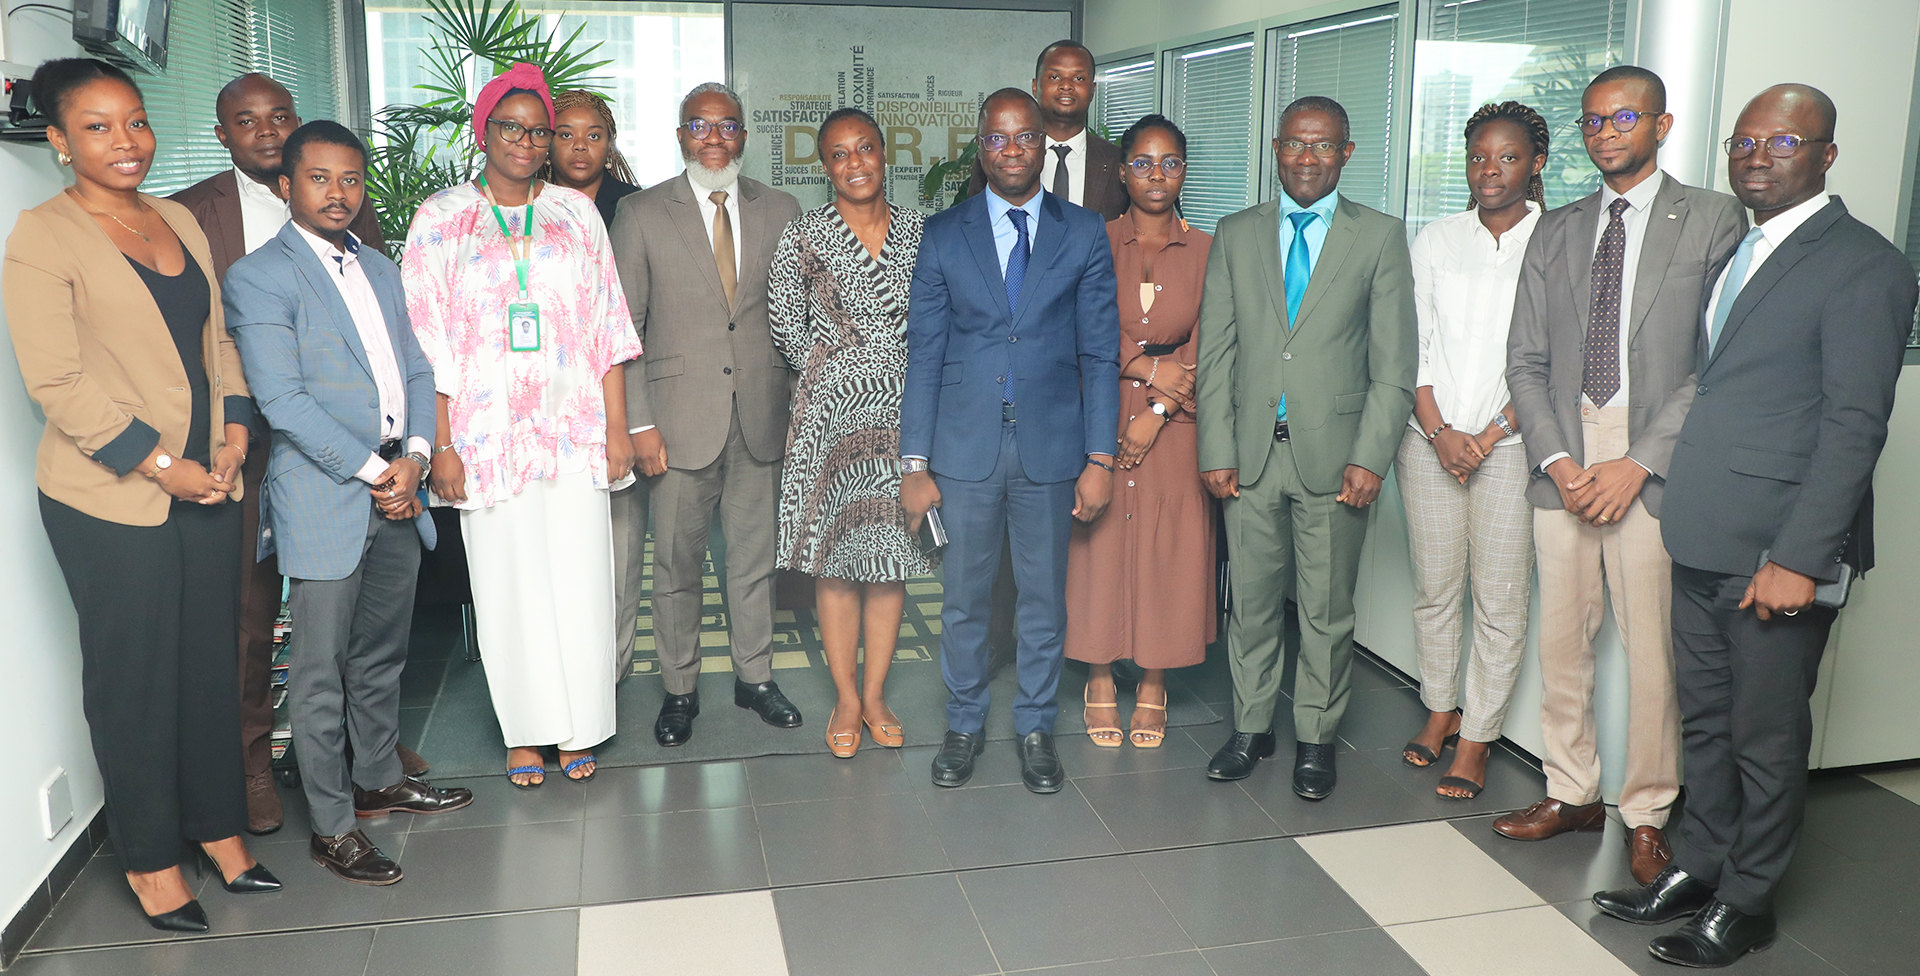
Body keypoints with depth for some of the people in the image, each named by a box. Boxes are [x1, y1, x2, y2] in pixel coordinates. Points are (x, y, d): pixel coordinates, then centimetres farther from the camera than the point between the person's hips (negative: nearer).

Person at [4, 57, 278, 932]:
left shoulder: (179, 221, 11)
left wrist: (234, 437, 1)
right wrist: (161, 465, -16)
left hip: (208, 488, 6)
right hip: (109, 500, -5)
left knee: (212, 662, 13)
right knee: (135, 678, 6)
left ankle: (219, 828, 29)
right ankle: (149, 859, 22)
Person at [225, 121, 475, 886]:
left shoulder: (381, 270, 16)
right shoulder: (259, 277, -7)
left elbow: (417, 372, 12)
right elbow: (283, 400, -15)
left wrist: (414, 456, -4)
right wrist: (372, 472, -15)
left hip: (397, 492, 7)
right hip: (325, 500, -6)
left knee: (382, 656, 18)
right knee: (320, 672, 2)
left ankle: (378, 780, 34)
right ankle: (329, 825, 13)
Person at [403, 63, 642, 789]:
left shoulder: (576, 214, 8)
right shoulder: (442, 219, 4)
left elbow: (607, 328, 7)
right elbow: (429, 341, -1)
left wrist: (617, 429, 1)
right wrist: (442, 445, -8)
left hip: (573, 429, 1)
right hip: (488, 433, -1)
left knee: (580, 580, 2)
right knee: (508, 583, 4)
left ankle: (578, 727, 17)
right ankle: (524, 730, 20)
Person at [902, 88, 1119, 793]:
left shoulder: (1085, 234, 3)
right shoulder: (943, 235, 3)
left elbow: (1100, 354, 1)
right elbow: (923, 354, 1)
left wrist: (1100, 458, -5)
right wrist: (914, 463, -4)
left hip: (1051, 446, 0)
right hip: (966, 447, 0)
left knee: (1045, 597, 11)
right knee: (964, 598, 10)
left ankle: (1036, 727, 29)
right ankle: (964, 724, 30)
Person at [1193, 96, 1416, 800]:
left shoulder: (1381, 237, 3)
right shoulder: (1236, 234, 9)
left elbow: (1395, 362, -1)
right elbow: (1216, 351, 5)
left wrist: (1371, 457, -10)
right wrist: (1216, 450, -2)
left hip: (1334, 452, -1)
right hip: (1251, 451, 2)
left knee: (1328, 608, 7)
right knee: (1251, 598, 9)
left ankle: (1316, 738, 22)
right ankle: (1250, 727, 25)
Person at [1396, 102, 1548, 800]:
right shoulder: (1436, 241, 10)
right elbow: (1414, 346, 6)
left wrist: (1490, 434, -10)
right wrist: (1440, 432, -5)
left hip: (1511, 446, -3)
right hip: (1431, 441, 3)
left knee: (1501, 601, 0)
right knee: (1434, 589, 10)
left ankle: (1476, 741, 12)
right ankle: (1440, 709, 29)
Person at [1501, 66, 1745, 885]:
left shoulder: (1712, 220, 1)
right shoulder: (1556, 232, 14)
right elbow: (1525, 361, 10)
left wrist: (1639, 462, -12)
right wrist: (1558, 459, -4)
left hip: (1652, 465, -4)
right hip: (1563, 458, 4)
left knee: (1652, 646, 0)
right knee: (1562, 637, 9)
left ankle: (1647, 812, 16)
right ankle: (1572, 792, 24)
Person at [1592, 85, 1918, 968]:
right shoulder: (1732, 257, 15)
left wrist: (1798, 558, -20)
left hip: (1777, 554, -7)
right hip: (1701, 542, 7)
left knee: (1766, 739, 6)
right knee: (1705, 720, 17)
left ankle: (1744, 903, 21)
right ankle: (1698, 870, 32)